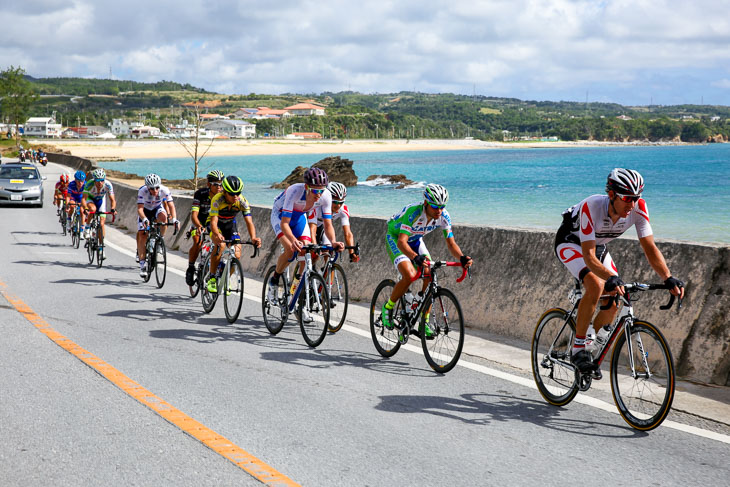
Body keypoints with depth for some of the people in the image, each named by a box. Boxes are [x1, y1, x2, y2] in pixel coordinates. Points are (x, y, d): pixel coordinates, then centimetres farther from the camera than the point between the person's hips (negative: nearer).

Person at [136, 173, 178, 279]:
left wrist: (174, 219, -47)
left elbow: (171, 205, -31)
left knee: (163, 216, -35)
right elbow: (140, 208, -37)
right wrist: (144, 219, -56)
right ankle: (142, 264, -7)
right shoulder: (142, 191, -32)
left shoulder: (164, 190, -29)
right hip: (145, 210, -1)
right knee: (141, 235, -13)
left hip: (157, 208, 1)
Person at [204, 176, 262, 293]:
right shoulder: (217, 200, -33)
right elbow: (214, 221, -41)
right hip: (216, 223, -3)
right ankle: (211, 278, -19)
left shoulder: (242, 202, -25)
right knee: (221, 245, -33)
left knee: (236, 254, -15)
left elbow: (249, 222, -30)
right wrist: (217, 235, -62)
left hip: (230, 224, 3)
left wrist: (253, 238, -50)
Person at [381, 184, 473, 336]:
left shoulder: (443, 216, -21)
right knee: (410, 275, -28)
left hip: (415, 240, 5)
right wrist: (416, 258, -63)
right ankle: (388, 308, -4)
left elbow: (451, 243, -19)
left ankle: (424, 322, -2)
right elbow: (402, 242, -45)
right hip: (395, 238, -5)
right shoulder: (413, 212, -38)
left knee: (430, 277, -14)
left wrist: (462, 257, -40)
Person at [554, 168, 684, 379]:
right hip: (570, 242, -6)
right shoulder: (592, 206, -39)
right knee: (596, 285, -31)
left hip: (597, 245, 6)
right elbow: (588, 256, -41)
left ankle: (592, 347, 17)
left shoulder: (638, 208, -26)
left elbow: (650, 248, -23)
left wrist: (669, 279, -37)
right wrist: (612, 278, -57)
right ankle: (578, 349, -19)